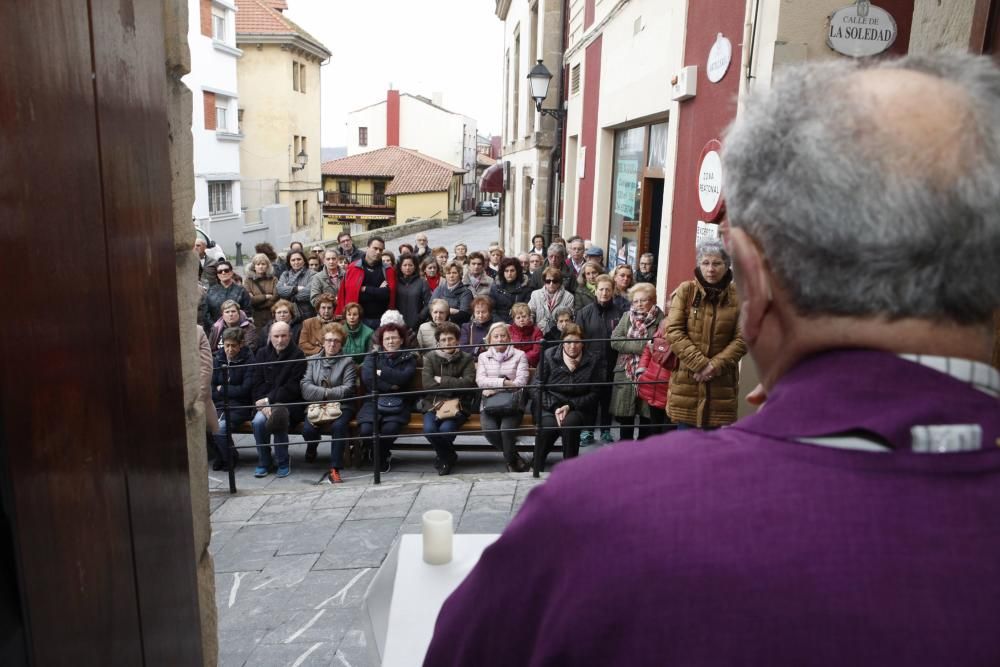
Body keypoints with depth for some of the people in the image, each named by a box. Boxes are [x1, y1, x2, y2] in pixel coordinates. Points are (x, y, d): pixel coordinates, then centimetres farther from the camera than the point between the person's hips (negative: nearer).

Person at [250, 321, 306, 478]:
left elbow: (293, 388, -9)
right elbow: (258, 384, 3)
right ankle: (263, 462, -6)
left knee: (278, 418, -32)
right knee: (258, 421, -26)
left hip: (290, 402, -3)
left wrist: (269, 399, -15)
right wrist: (265, 405, -14)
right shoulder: (262, 354, 9)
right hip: (266, 402, 3)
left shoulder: (297, 355, -4)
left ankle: (283, 462, -10)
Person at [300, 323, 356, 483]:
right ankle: (311, 449, 12)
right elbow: (305, 386, -2)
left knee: (338, 426, -34)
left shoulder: (347, 362, 5)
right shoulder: (312, 360, 12)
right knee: (308, 428, -26)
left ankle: (335, 469, -24)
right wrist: (325, 393, -14)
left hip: (341, 406, -2)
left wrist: (326, 394, -11)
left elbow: (348, 389, -6)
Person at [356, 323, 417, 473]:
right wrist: (390, 386, -9)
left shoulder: (408, 358, 12)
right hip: (374, 401, 1)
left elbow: (403, 378, -8)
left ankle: (381, 454, 4)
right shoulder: (373, 357, 15)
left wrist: (381, 373, -4)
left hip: (398, 404, -1)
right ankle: (383, 455, 8)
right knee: (365, 429, -26)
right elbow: (367, 378, -4)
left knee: (390, 428, -31)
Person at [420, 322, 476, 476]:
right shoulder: (430, 357, 6)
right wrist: (454, 385, -10)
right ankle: (449, 457, 4)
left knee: (446, 429, -29)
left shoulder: (467, 359, 5)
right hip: (434, 404, 1)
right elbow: (427, 384, -8)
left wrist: (442, 380, -10)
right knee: (429, 429, -27)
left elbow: (468, 383, -11)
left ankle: (444, 457, 7)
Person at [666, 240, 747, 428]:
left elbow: (742, 339, -2)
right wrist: (699, 363, -14)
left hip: (722, 383, 1)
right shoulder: (685, 291, -1)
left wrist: (715, 365, -14)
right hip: (686, 380, 0)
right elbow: (674, 331, -7)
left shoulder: (738, 296, 0)